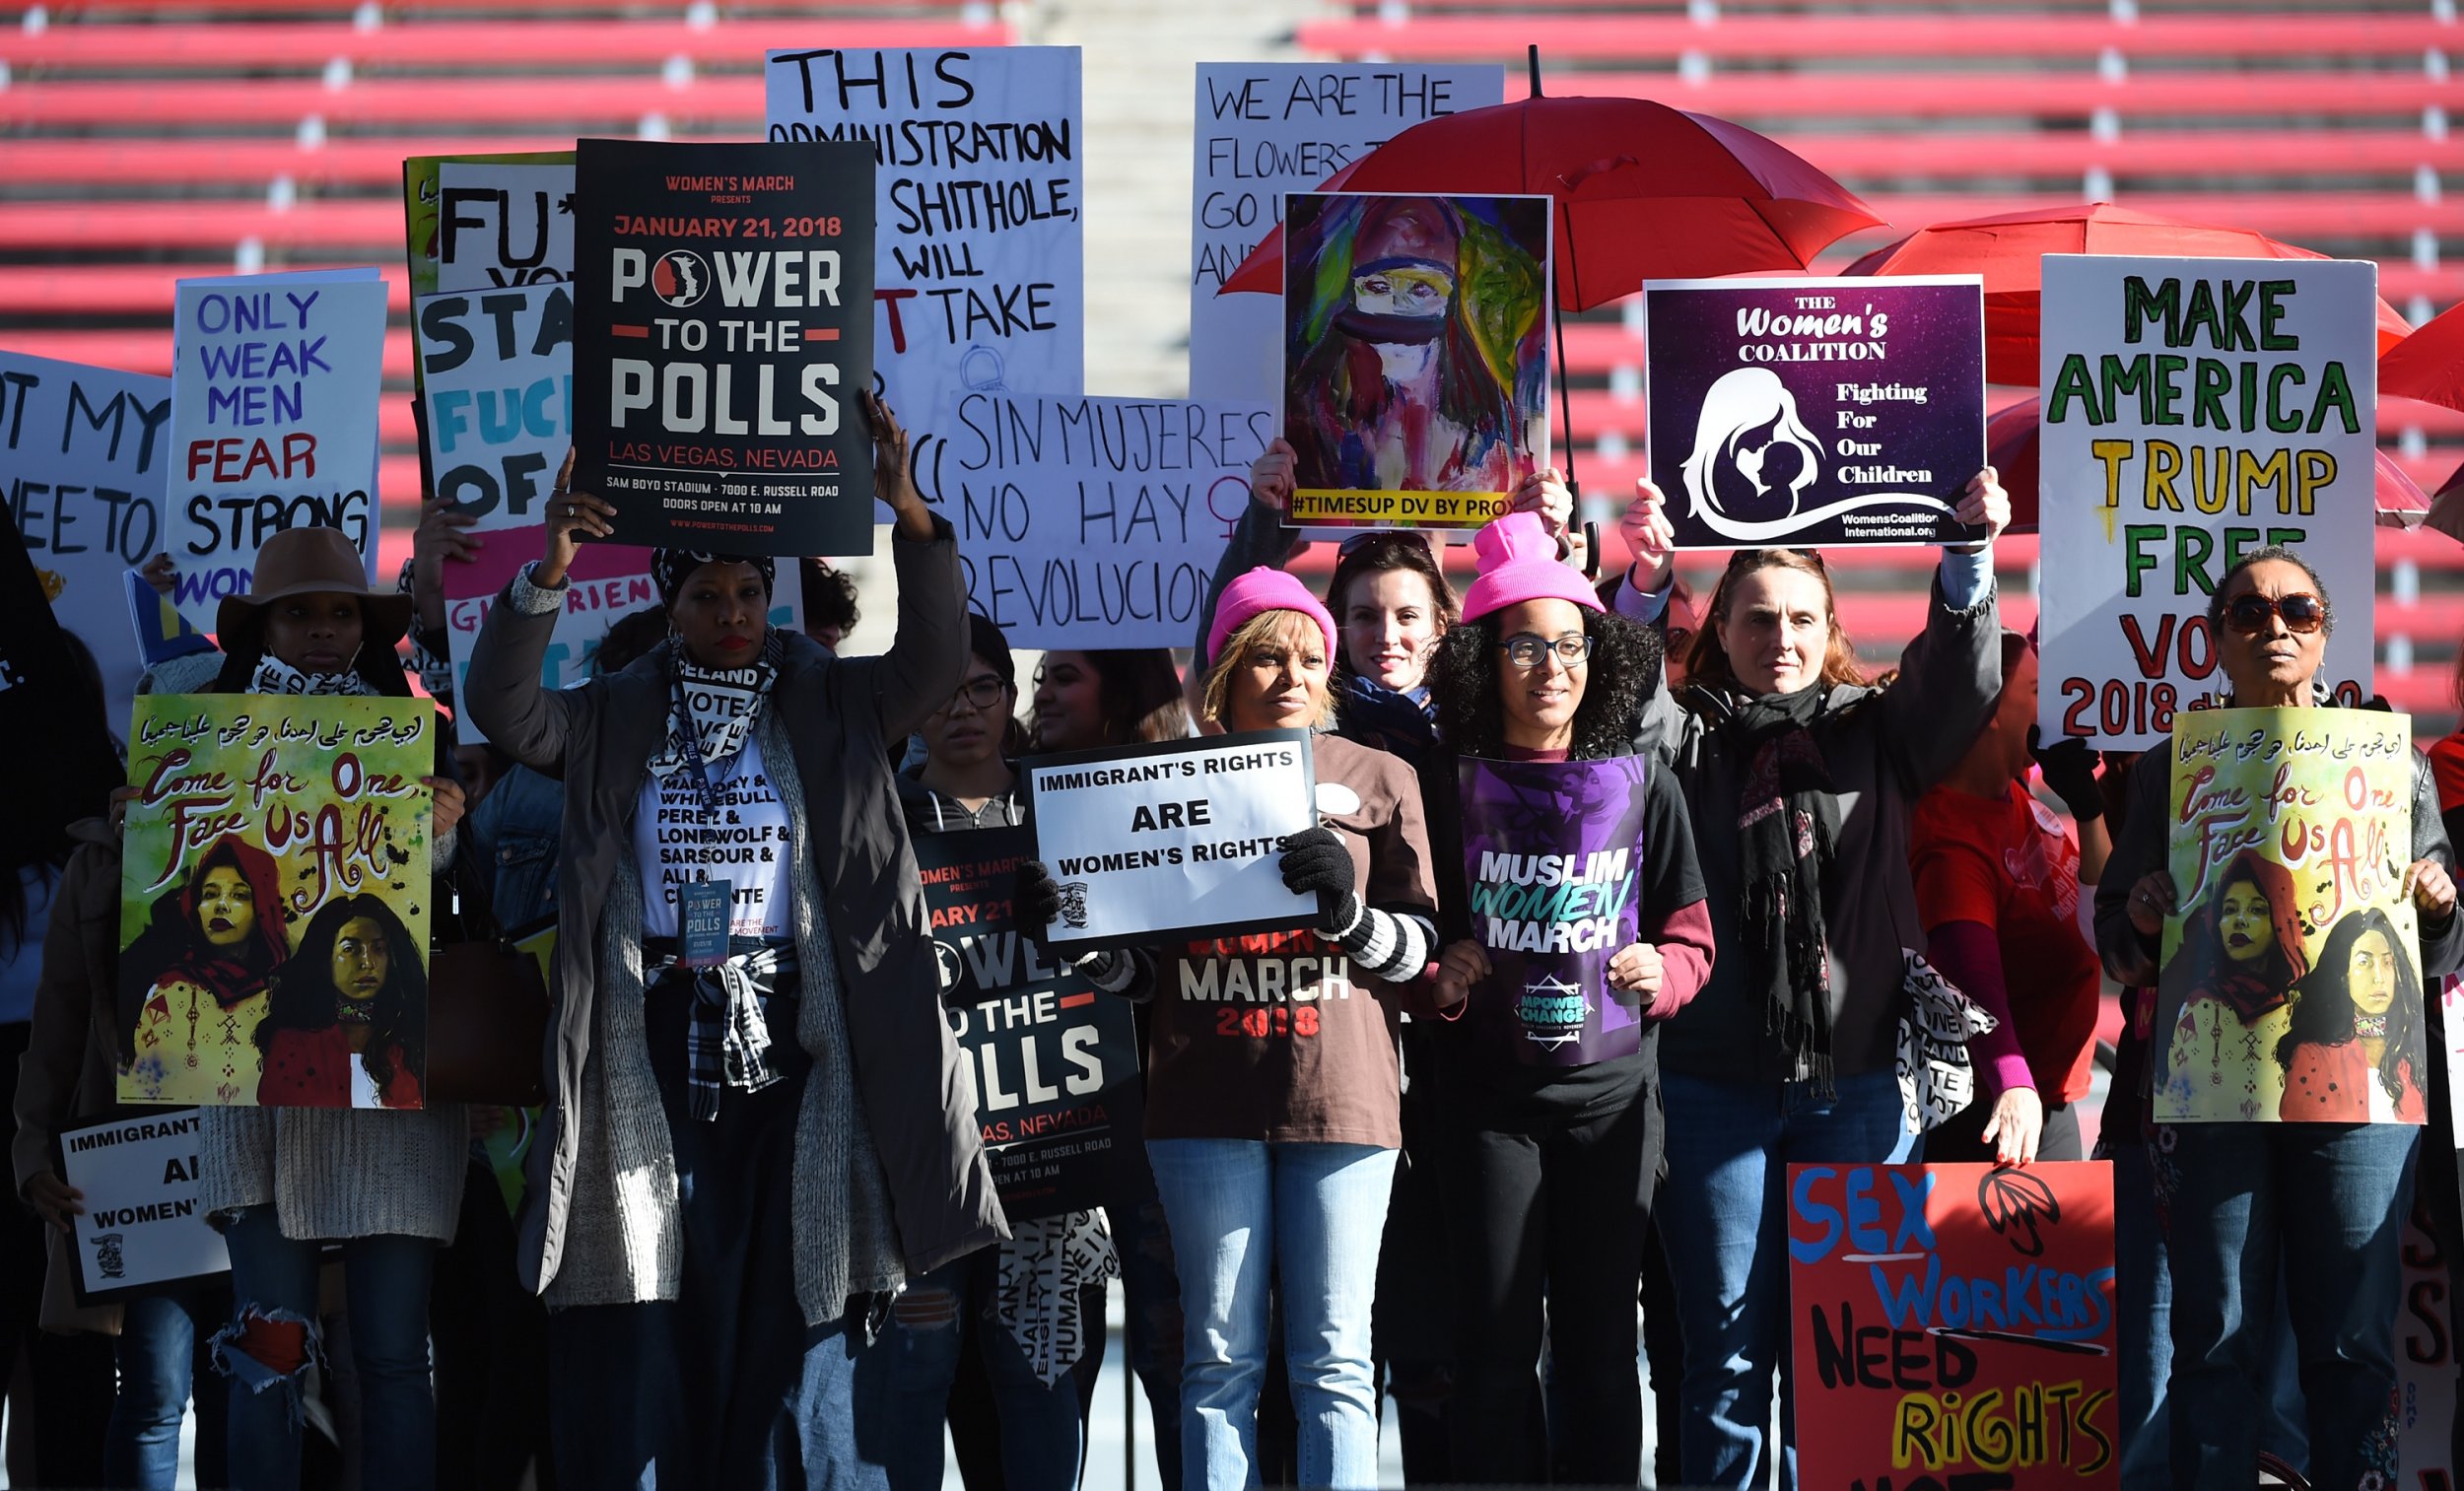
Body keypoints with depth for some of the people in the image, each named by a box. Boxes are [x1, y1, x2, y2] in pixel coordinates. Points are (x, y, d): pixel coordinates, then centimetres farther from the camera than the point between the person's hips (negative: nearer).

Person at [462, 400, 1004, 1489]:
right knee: (648, 1334, -3)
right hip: (653, 1052, 0)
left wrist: (912, 520, -19)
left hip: (790, 1051, 0)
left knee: (789, 1322, -2)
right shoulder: (615, 724, 10)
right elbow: (502, 708, -5)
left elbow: (932, 664, -5)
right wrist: (547, 575, -19)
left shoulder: (825, 712, 9)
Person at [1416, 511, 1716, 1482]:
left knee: (1600, 1339, 4)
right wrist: (1440, 979, -14)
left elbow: (1693, 938, 8)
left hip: (1611, 1087, 1)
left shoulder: (1642, 783, 5)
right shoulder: (1444, 788, 3)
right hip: (1488, 1097, -1)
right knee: (1497, 1341, -2)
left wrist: (1659, 973, -13)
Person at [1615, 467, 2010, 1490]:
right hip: (1714, 1084, -1)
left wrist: (1971, 560, -18)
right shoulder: (1690, 740, 9)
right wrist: (1645, 583, -24)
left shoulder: (1876, 734, 12)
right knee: (1728, 1338, 1)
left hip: (1856, 1081, 1)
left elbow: (1960, 680, -1)